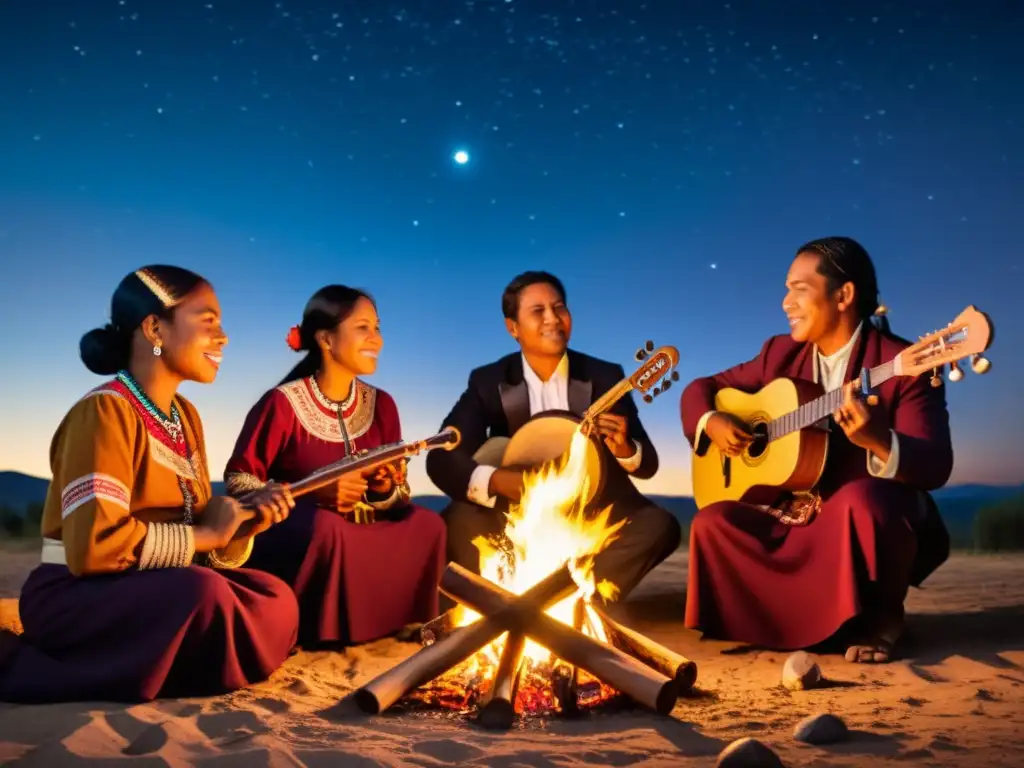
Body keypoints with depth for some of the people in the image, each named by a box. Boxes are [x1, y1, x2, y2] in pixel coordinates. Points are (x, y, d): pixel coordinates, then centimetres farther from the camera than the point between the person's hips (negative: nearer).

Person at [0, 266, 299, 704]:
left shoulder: (185, 416, 12)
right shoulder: (105, 411, -14)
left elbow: (198, 526, 9)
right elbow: (96, 546, -26)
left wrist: (244, 520, -12)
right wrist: (204, 535, -15)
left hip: (151, 589, 8)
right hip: (76, 596, -8)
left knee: (276, 602, -12)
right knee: (203, 592, -33)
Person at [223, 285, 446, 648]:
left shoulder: (381, 405, 5)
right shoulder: (283, 403, -12)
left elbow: (400, 497, 8)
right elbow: (237, 482, -13)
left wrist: (386, 488, -17)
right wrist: (319, 491, -24)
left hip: (359, 538, 5)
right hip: (289, 542, -5)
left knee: (426, 524, -20)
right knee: (326, 527, -37)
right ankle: (312, 632, -15)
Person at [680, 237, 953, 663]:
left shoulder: (905, 365, -13)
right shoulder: (781, 353, 5)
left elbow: (936, 468, -22)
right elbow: (701, 388, 12)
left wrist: (878, 441, -43)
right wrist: (711, 422, -12)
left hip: (866, 514, -5)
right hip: (794, 519, 6)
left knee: (860, 500, -38)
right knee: (712, 523, -16)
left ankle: (880, 615, -7)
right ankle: (815, 616, 2)